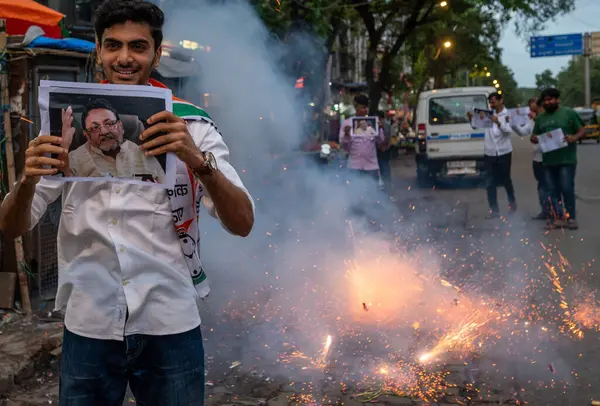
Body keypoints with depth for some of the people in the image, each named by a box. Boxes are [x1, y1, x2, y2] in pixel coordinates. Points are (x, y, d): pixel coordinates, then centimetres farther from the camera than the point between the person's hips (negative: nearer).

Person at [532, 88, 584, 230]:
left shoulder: (569, 113, 0)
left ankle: (571, 217, 4)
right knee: (553, 191, 7)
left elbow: (582, 130, -1)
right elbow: (534, 136, 19)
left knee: (567, 189, -5)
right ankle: (557, 218, 15)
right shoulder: (540, 118, 15)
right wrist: (535, 139, -5)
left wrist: (574, 138, -22)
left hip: (567, 160, -5)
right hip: (548, 161, 5)